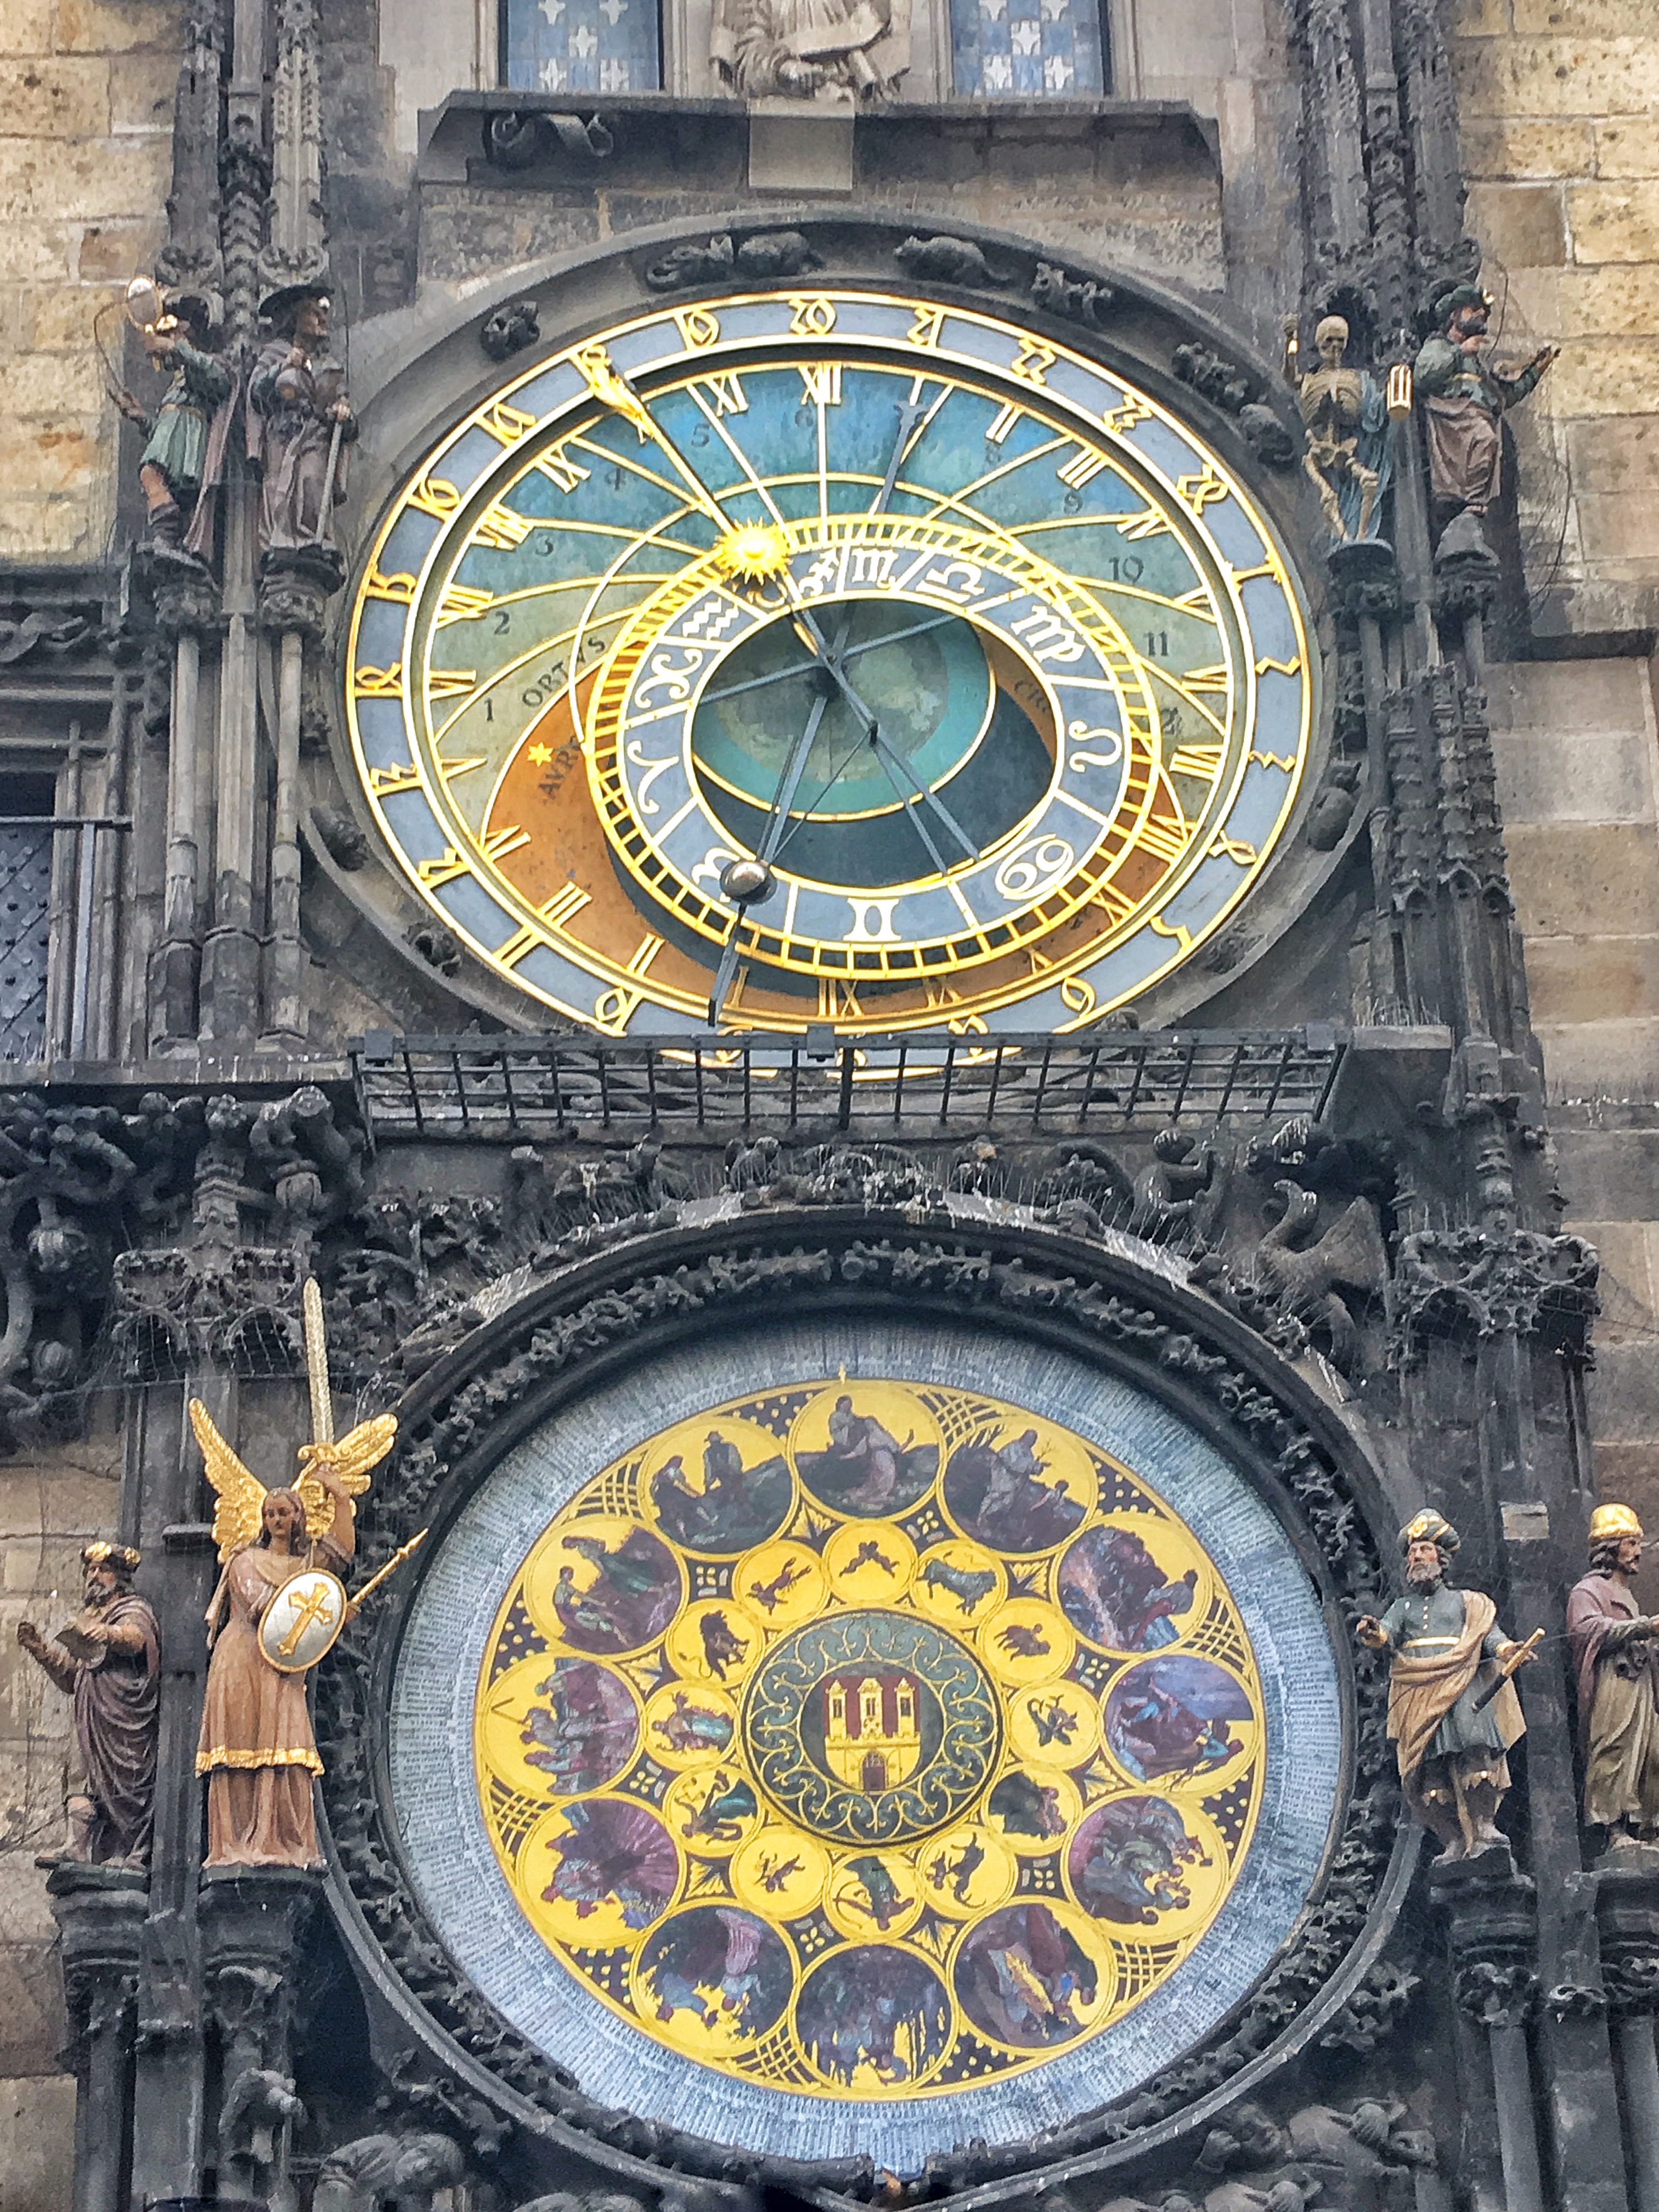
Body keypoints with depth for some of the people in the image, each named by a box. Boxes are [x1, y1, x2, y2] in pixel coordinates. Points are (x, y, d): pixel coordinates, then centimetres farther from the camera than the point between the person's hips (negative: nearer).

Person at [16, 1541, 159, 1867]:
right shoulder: (88, 1617, 26)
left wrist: (109, 1634, -47)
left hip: (124, 1717, -7)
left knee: (124, 1782, -12)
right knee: (83, 1779, -5)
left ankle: (129, 1854, -14)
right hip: (91, 1723, 7)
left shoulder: (134, 1612, 2)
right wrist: (40, 1649, 13)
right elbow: (70, 1678, 27)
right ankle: (78, 1849, -10)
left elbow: (136, 1639, -24)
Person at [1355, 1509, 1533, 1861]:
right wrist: (1373, 1633, -16)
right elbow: (1388, 1636, 8)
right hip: (1418, 1697, 2)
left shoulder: (1465, 1602, 20)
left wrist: (1507, 1648, -14)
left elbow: (1488, 1634, 8)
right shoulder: (1403, 1607, 25)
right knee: (1431, 1772, -8)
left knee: (1474, 1751, -24)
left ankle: (1484, 1829, -24)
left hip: (1462, 1690, -2)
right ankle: (1453, 1843, -6)